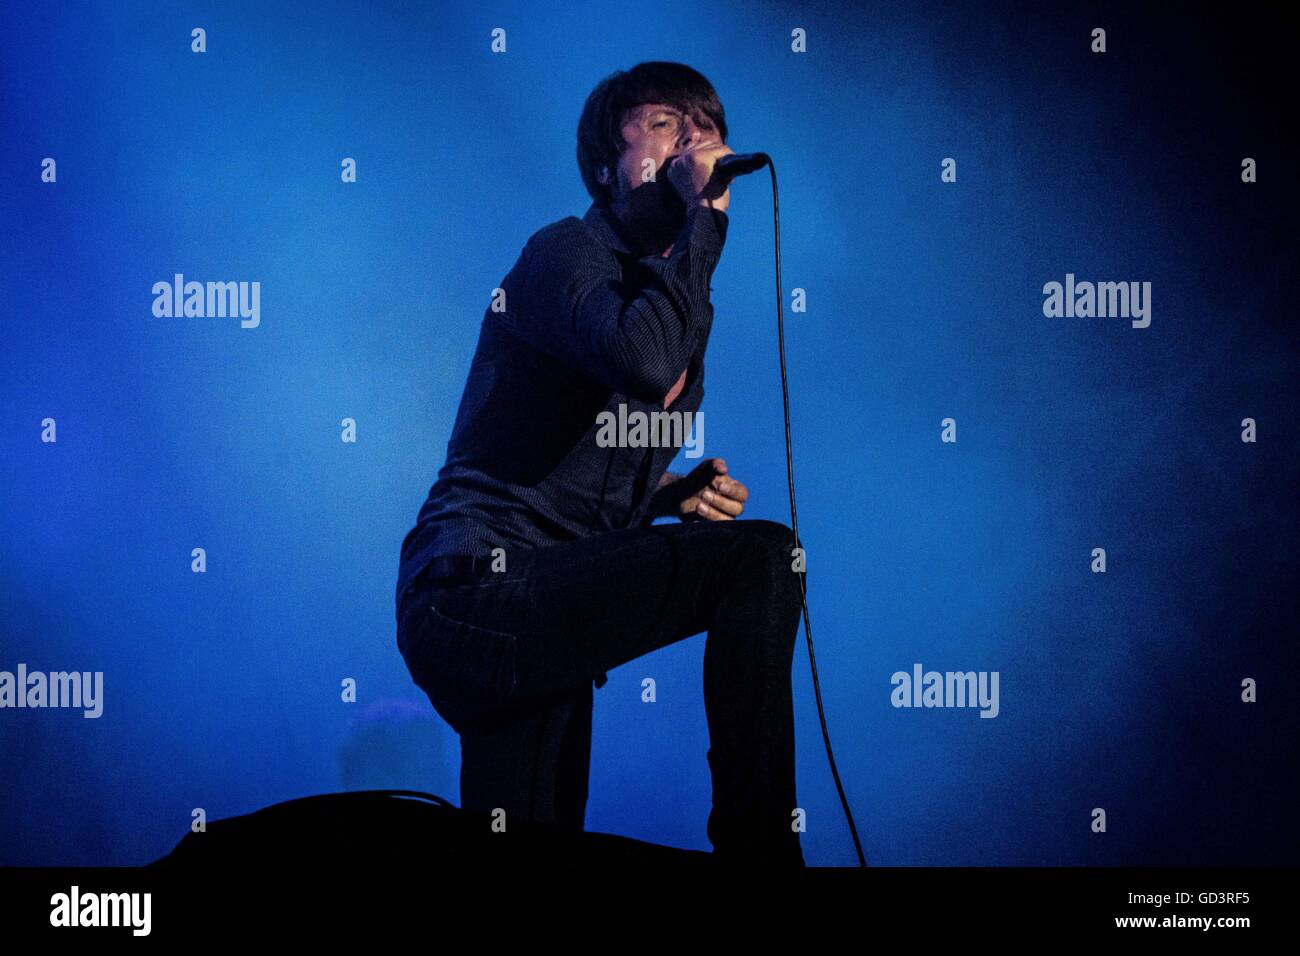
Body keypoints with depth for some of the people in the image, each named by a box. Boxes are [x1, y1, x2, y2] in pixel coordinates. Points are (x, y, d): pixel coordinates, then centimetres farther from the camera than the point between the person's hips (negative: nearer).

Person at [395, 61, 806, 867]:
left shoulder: (669, 293, 20)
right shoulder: (568, 252, -8)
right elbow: (643, 364, -32)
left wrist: (678, 495, 9)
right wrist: (702, 218, -20)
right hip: (476, 589, -10)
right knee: (762, 556, -21)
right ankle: (757, 846, -16)